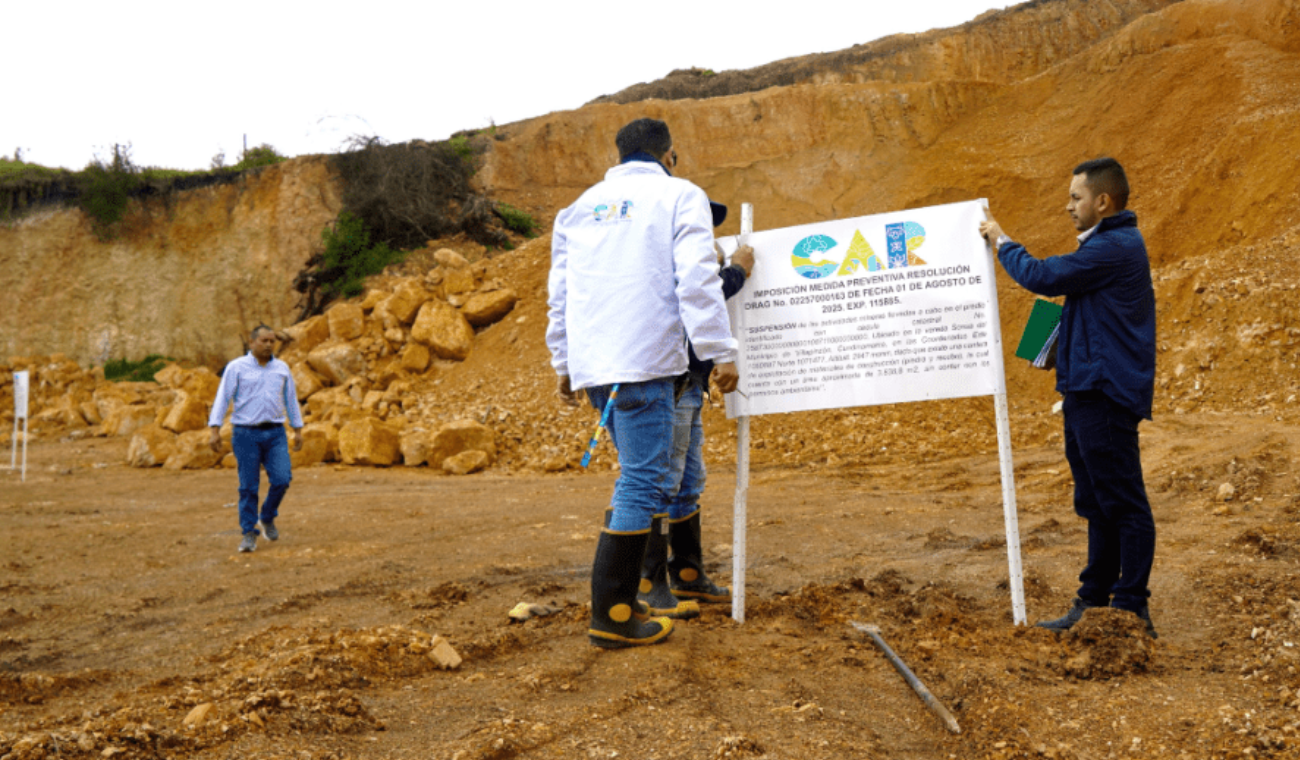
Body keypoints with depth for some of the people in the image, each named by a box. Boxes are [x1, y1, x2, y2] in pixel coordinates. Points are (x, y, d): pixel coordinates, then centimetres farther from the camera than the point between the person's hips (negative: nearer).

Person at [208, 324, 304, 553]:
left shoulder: (282, 368, 9)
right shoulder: (236, 367, -1)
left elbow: (291, 400, 15)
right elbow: (222, 399, -4)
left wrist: (298, 431, 12)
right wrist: (215, 431, -12)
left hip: (275, 433, 3)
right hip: (246, 433, -3)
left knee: (281, 479, -9)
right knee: (248, 486, -1)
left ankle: (268, 518, 17)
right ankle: (249, 534, 8)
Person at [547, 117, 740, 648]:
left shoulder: (582, 206, 21)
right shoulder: (679, 196, 4)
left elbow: (560, 291, 20)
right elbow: (697, 280, -8)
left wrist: (563, 364, 26)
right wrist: (721, 354, -6)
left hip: (590, 365, 7)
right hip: (643, 361, -7)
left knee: (642, 470, 20)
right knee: (643, 480, -4)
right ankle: (611, 617, -3)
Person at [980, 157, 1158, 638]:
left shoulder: (1115, 248, -14)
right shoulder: (1108, 245, 21)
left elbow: (1042, 277, -16)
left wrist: (1002, 243, -1)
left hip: (1105, 395, -11)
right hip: (1086, 394, 11)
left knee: (1123, 503, -5)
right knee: (1096, 504, 15)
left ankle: (1132, 609, 2)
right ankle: (1095, 600, 24)